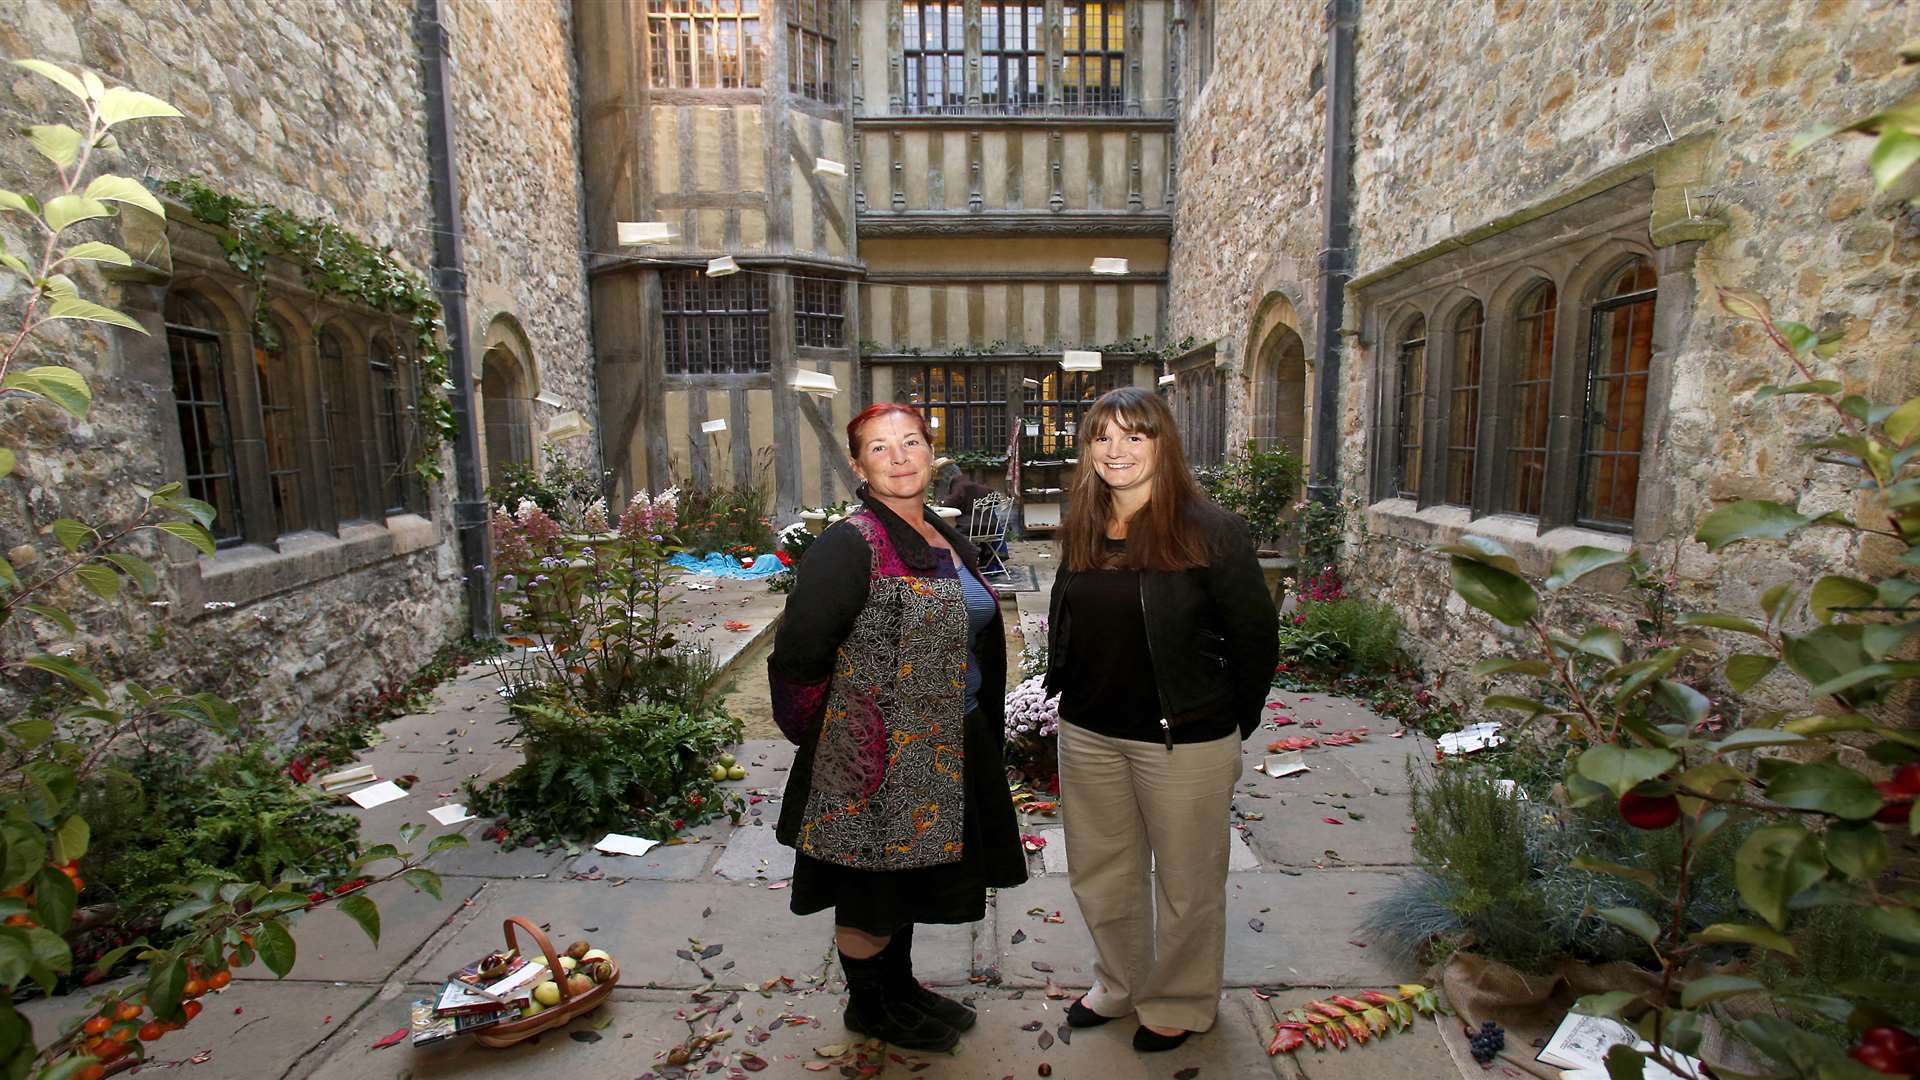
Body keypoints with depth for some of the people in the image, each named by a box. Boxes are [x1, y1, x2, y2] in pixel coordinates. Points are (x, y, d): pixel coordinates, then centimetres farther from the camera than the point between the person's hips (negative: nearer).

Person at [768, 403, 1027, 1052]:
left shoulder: (947, 541, 7)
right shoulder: (848, 546, -20)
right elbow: (796, 658, -21)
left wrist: (986, 728, 17)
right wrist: (832, 734, -9)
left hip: (944, 750, 8)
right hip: (875, 756, -8)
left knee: (908, 875, 25)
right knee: (871, 888, 13)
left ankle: (900, 987, 47)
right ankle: (868, 1006, 38)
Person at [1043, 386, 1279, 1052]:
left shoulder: (1209, 531, -14)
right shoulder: (1081, 531, 3)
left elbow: (1255, 636, -8)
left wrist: (1233, 725, -2)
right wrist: (1067, 695, 11)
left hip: (1183, 740, -5)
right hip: (1088, 734, 6)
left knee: (1186, 882, 15)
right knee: (1099, 873, 21)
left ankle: (1182, 1004, 41)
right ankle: (1119, 984, 47)